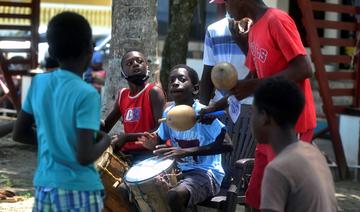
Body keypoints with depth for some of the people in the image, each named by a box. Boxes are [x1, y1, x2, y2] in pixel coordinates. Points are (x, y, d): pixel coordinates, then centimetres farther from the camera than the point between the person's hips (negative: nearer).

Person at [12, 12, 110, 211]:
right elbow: (84, 157, -18)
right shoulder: (86, 94, -15)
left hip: (43, 188, 6)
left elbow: (19, 133, 13)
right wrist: (105, 140, 0)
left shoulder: (38, 83, 3)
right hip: (79, 192, -6)